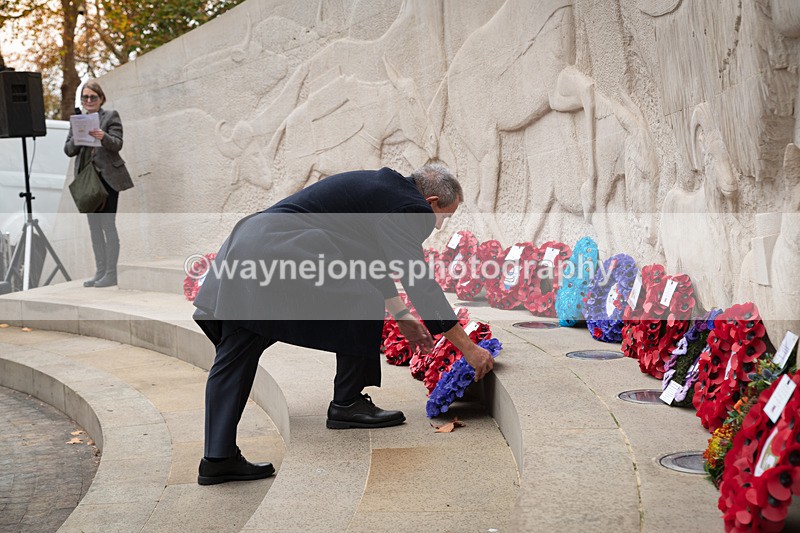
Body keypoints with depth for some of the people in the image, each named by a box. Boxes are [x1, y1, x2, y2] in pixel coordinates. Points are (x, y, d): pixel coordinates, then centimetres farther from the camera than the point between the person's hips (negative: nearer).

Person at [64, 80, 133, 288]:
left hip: (108, 177, -5)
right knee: (94, 226, 8)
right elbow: (68, 150, 6)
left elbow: (118, 144, -11)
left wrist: (104, 137, -31)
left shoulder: (111, 116, 0)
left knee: (108, 224, -7)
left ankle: (111, 273, -3)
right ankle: (100, 272, 15)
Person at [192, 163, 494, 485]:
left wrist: (401, 315, 37)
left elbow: (372, 257, 35)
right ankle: (347, 404, 9)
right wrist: (469, 349, -3)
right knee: (363, 302, -2)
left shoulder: (384, 185, 25)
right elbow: (421, 285, -9)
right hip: (276, 250, -10)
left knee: (235, 357, 8)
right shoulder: (404, 206, -4)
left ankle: (218, 459, 11)